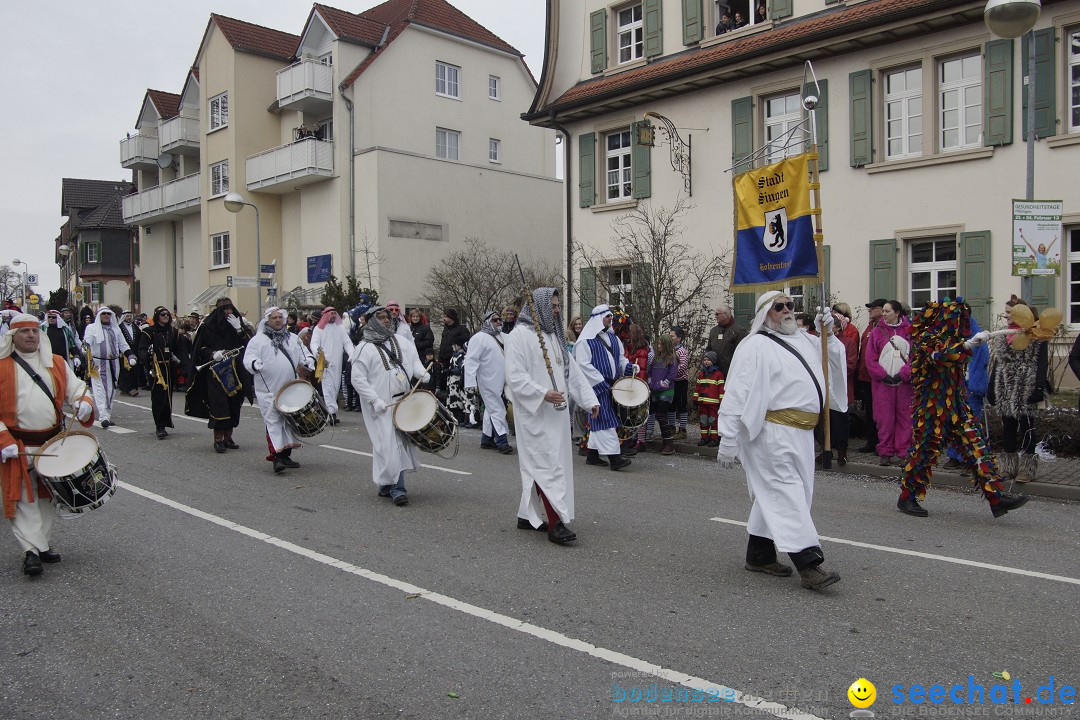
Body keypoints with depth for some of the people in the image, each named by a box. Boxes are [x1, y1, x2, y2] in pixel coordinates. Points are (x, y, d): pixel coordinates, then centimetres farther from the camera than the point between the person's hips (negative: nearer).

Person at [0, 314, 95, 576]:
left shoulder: (56, 363, 7)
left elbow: (76, 388, 10)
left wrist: (84, 402, -14)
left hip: (53, 442, 4)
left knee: (48, 496, 13)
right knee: (23, 498, -6)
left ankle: (44, 544, 25)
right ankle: (31, 550, -7)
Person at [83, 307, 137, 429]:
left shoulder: (115, 329, 17)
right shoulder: (92, 328, 3)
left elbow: (123, 345, 19)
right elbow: (86, 343, -8)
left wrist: (130, 356, 4)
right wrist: (88, 357, -27)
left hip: (113, 364, 5)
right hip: (98, 364, -5)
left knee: (111, 390, 9)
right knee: (100, 391, -12)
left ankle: (108, 415, 19)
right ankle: (104, 416, -19)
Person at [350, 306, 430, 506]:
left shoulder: (399, 342, 13)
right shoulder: (365, 348, -4)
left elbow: (413, 359, 18)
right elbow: (358, 379, -7)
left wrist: (421, 372, -5)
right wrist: (375, 400, -16)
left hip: (403, 401, 6)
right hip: (381, 406, -6)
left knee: (402, 441, 8)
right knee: (389, 444, -11)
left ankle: (386, 484, 21)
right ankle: (396, 488, -6)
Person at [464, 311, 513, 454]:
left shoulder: (502, 336, 14)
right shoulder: (479, 338, -11)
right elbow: (471, 360, -16)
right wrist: (471, 382, -23)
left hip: (500, 381, 8)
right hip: (488, 382, -8)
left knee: (491, 410, 14)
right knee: (497, 410, -8)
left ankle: (486, 439, 23)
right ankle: (502, 442, -3)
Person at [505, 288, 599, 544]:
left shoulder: (554, 336, 16)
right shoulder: (519, 336, -9)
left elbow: (572, 370, 16)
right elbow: (514, 376, -16)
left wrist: (590, 399, 9)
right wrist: (543, 394, -24)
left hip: (556, 412, 8)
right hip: (535, 413, -8)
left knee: (537, 464, 12)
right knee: (547, 463, -11)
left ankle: (528, 515, 22)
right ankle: (555, 523, -10)